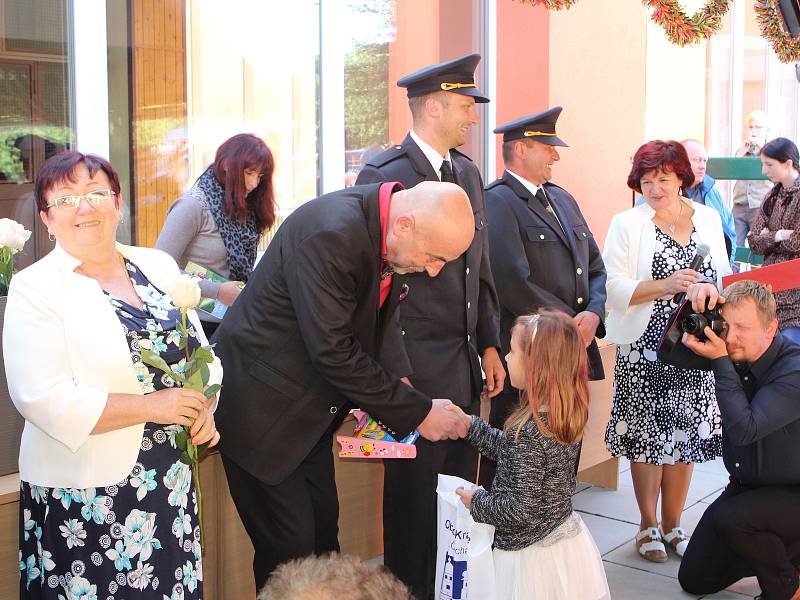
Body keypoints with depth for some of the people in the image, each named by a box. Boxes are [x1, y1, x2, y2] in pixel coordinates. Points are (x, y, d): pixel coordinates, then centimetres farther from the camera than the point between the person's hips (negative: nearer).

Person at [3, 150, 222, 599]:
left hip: (172, 482, 5)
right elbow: (43, 399, -17)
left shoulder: (159, 267, 9)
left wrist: (202, 407, -6)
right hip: (84, 497, -4)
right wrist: (151, 406, -18)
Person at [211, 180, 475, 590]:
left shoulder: (378, 225, -4)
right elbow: (334, 352, -29)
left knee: (323, 527, 15)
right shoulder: (332, 233, -30)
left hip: (312, 408, 8)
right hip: (263, 406, -8)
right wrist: (416, 413, -21)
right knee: (290, 545, -2)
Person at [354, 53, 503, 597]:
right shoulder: (384, 174, -11)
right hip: (417, 366, -7)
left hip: (465, 360, 7)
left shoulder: (468, 173, 12)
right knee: (416, 486, 5)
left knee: (461, 481, 14)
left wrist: (489, 346, 12)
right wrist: (394, 371, -14)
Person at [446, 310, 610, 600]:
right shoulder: (564, 417, -1)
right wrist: (470, 424, 13)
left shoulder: (529, 430, -26)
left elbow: (520, 510, -24)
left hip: (531, 553, -8)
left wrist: (475, 501, -9)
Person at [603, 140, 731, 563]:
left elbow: (722, 277, 18)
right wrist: (664, 286, -21)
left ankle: (672, 525, 23)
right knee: (649, 437, 3)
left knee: (686, 435, 8)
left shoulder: (708, 219, 10)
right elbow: (613, 287, -11)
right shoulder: (627, 225, -2)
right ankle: (648, 525, 19)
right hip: (645, 350, -3)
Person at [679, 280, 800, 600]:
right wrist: (700, 293, -22)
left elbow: (743, 430, -34)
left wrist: (720, 360, -32)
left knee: (729, 517, -36)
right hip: (745, 486, 7)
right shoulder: (735, 353, -8)